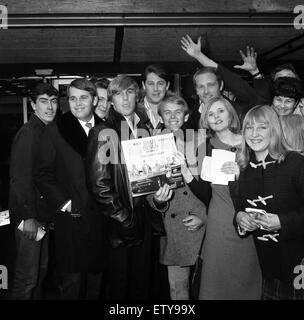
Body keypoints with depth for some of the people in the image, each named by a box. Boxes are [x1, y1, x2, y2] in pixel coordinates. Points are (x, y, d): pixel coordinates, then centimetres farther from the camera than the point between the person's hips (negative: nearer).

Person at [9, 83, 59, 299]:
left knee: (41, 269, 20)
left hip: (43, 214, 8)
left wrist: (49, 213, 10)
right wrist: (28, 217, -19)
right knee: (27, 275, 1)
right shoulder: (28, 133, -16)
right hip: (29, 216, -8)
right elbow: (20, 178, -20)